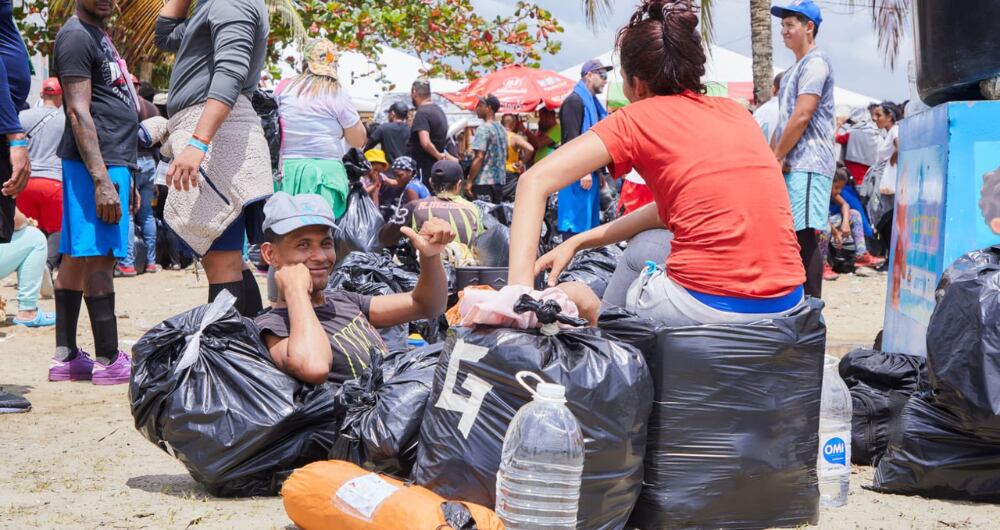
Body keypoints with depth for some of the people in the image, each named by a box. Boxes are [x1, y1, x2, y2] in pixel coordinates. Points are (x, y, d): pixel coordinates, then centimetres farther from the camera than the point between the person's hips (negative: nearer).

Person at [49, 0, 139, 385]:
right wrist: (102, 180, -23)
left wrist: (124, 173, 24)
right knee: (99, 257, -9)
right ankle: (108, 360, -8)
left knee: (77, 257, 9)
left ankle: (65, 357, 12)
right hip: (95, 163, -10)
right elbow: (78, 112, -17)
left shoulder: (100, 35, 21)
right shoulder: (76, 36, -10)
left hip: (112, 161, 10)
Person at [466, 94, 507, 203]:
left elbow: (479, 157, -17)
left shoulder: (484, 129, -11)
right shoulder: (502, 129, 14)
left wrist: (469, 181, -15)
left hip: (483, 182, -8)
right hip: (499, 181, 8)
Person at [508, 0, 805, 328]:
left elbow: (535, 182, -6)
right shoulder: (736, 112, 17)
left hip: (705, 308, -5)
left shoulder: (639, 119, 2)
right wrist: (579, 242, 22)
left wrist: (521, 290, -13)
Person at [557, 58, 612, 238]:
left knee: (589, 221, 9)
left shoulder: (591, 102, 21)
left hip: (589, 172, 10)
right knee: (576, 223, -11)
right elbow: (572, 138, -17)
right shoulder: (574, 101, -8)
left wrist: (598, 172, 22)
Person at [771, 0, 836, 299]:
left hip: (808, 165, -10)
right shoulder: (795, 69, 22)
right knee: (793, 235, 11)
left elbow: (801, 117, -16)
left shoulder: (815, 63, -8)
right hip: (793, 165, 10)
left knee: (805, 235, -13)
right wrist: (777, 158, 10)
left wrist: (776, 157, -10)